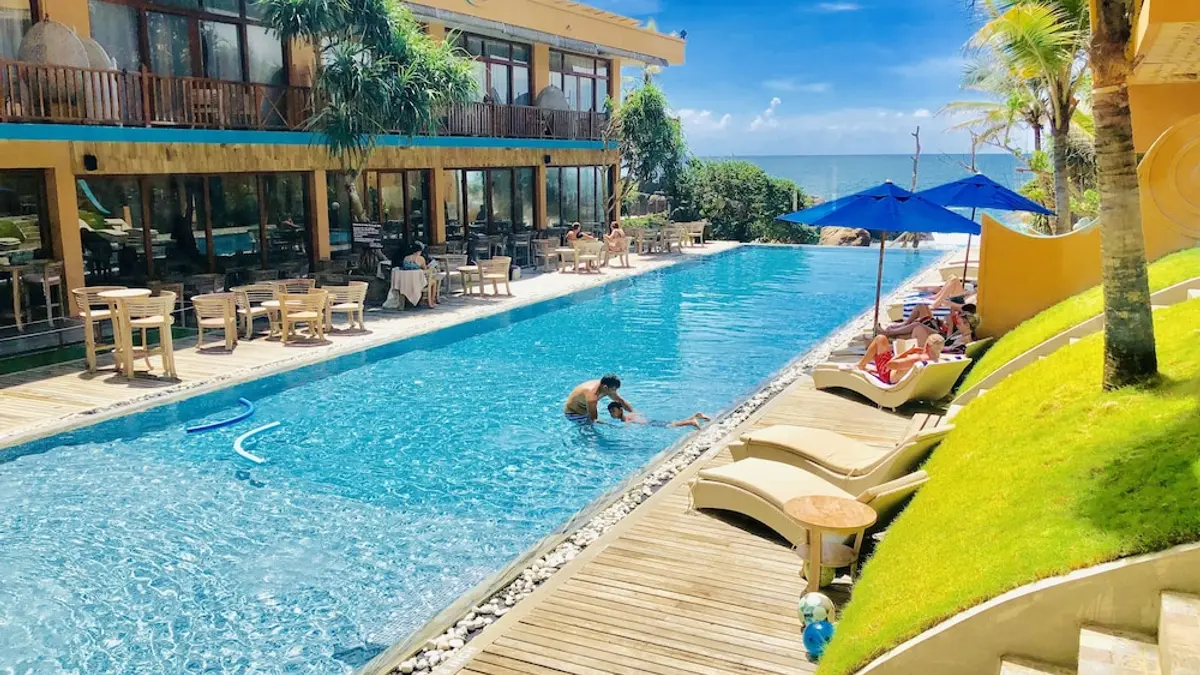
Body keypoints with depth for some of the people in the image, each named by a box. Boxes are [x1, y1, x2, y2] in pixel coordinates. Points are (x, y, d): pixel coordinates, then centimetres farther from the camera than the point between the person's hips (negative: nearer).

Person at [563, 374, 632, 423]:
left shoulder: (607, 389, -14)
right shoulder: (592, 394, -40)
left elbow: (621, 401, 1)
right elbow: (594, 420, -37)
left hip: (583, 408, 8)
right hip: (573, 412, -8)